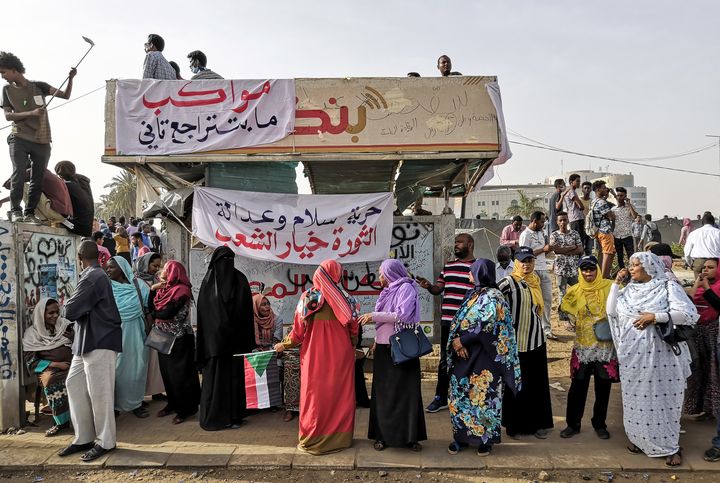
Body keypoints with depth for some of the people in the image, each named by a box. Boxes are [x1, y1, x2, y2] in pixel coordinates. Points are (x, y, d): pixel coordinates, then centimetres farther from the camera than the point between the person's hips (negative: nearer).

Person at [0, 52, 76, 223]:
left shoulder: (38, 86, 9)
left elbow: (65, 95, 5)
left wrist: (71, 79, -12)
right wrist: (31, 113, -13)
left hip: (42, 141, 1)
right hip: (19, 139, -1)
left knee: (38, 178, 0)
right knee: (19, 172, -16)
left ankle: (30, 213, 7)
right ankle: (15, 210, -10)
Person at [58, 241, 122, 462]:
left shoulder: (92, 278, -18)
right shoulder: (95, 276, 15)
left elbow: (70, 311, -17)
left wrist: (69, 305, 2)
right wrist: (80, 308, 2)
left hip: (99, 342, -10)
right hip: (86, 341, 10)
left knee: (98, 392, -2)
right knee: (74, 384, 14)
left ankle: (106, 442, 11)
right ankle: (83, 438, 22)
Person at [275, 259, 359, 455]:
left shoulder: (308, 298, -7)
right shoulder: (346, 300, -2)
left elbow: (298, 330, -4)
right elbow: (354, 331, 4)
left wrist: (284, 345, 12)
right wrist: (351, 349, 21)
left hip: (315, 356, -2)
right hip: (341, 356, 2)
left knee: (315, 396, 7)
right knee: (341, 395, 12)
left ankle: (312, 441, 15)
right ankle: (341, 437, 21)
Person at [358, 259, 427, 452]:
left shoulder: (406, 288, -8)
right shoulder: (388, 291, 14)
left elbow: (403, 315, -20)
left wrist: (374, 316, -17)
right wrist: (376, 343, 11)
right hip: (384, 348, 7)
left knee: (405, 391, -1)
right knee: (383, 392, 6)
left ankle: (410, 436, 9)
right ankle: (383, 435, 14)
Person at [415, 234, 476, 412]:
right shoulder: (448, 266, 14)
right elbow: (438, 289, 12)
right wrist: (429, 286, -9)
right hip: (448, 320, 5)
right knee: (445, 359, 11)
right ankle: (441, 397, 21)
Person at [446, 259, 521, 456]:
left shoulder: (492, 296, -11)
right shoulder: (472, 294, 12)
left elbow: (486, 325, -20)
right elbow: (458, 321, 8)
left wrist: (462, 339, -15)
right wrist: (455, 341, -9)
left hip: (484, 357, -7)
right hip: (463, 354, 7)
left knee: (483, 396, 3)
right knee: (460, 395, 10)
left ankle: (486, 439, 17)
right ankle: (461, 436, 21)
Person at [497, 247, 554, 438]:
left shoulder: (535, 281, 9)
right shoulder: (509, 282, -13)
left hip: (536, 340, 6)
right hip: (516, 342, -6)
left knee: (538, 384, 11)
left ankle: (537, 424, 25)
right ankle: (514, 426, 18)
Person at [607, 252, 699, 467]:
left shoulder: (668, 287, -4)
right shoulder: (629, 289, 11)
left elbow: (690, 314, -13)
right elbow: (611, 311, 5)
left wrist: (656, 316, -19)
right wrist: (616, 283, 3)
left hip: (660, 354, -4)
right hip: (632, 355, 5)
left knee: (662, 398, 0)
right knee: (636, 397, 10)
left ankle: (670, 446, 15)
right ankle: (640, 439, 26)